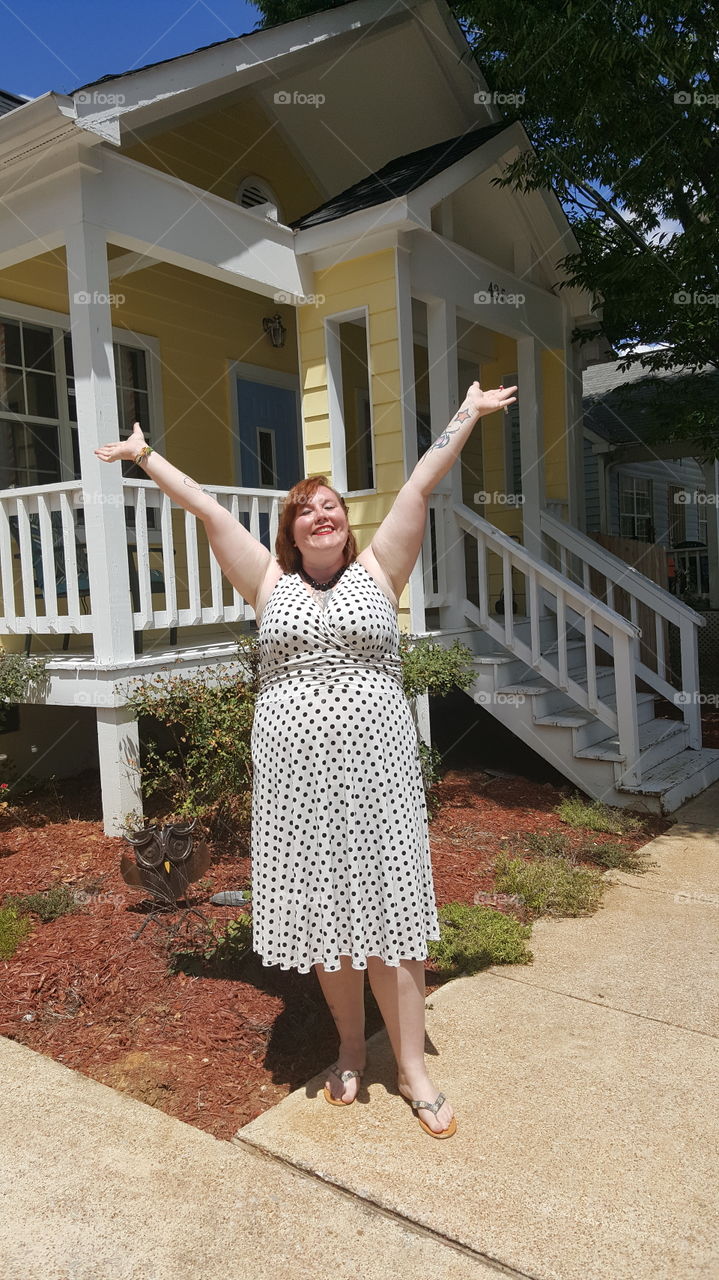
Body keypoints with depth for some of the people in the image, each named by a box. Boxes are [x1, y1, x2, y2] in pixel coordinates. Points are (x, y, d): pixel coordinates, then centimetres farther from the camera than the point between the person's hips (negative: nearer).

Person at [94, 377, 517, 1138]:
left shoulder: (377, 571, 6)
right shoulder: (269, 583, 8)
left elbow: (422, 484, 6)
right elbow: (205, 506, 10)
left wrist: (468, 413, 8)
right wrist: (143, 455, 15)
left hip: (373, 765, -1)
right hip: (294, 771, 2)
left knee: (386, 910, 3)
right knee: (321, 913, 10)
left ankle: (412, 1069, 16)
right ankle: (350, 1046, 30)